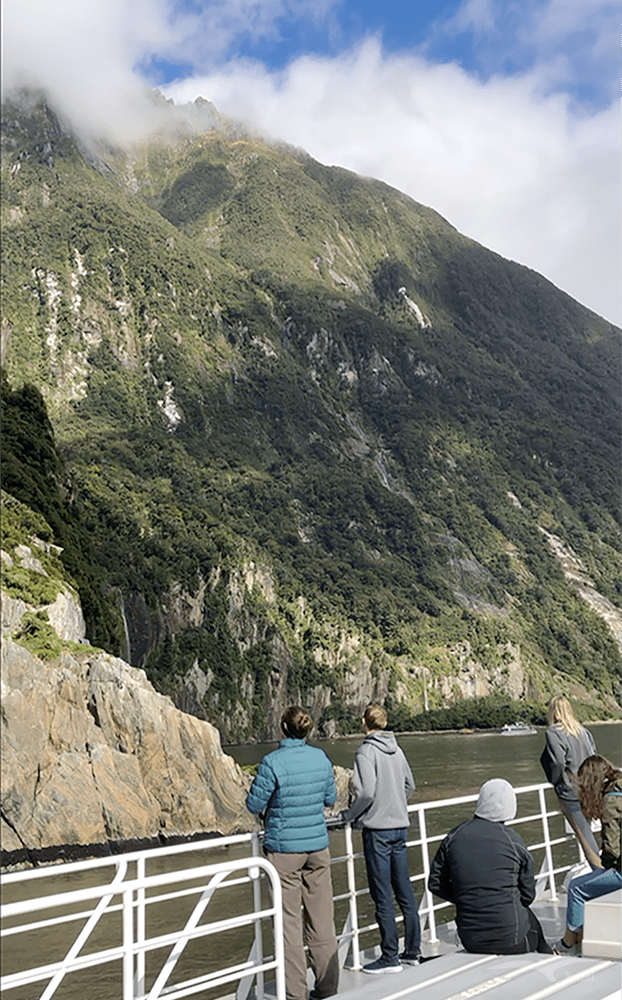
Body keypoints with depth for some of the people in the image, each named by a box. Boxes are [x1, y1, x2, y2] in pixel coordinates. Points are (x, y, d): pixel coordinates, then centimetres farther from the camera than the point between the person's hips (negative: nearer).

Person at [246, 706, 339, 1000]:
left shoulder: (273, 762, -15)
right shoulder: (321, 758, 0)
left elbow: (254, 805, -9)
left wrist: (257, 785, 9)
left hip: (284, 849, -4)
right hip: (318, 846, 4)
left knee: (289, 921, 6)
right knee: (321, 918, 14)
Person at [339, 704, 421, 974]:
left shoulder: (366, 752, -14)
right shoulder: (396, 750, 7)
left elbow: (367, 793, -20)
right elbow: (410, 786, 15)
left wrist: (349, 815, -6)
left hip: (378, 830, -7)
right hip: (400, 826, 7)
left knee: (382, 896, 1)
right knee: (404, 890, 13)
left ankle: (390, 956, 7)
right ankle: (413, 950, 21)